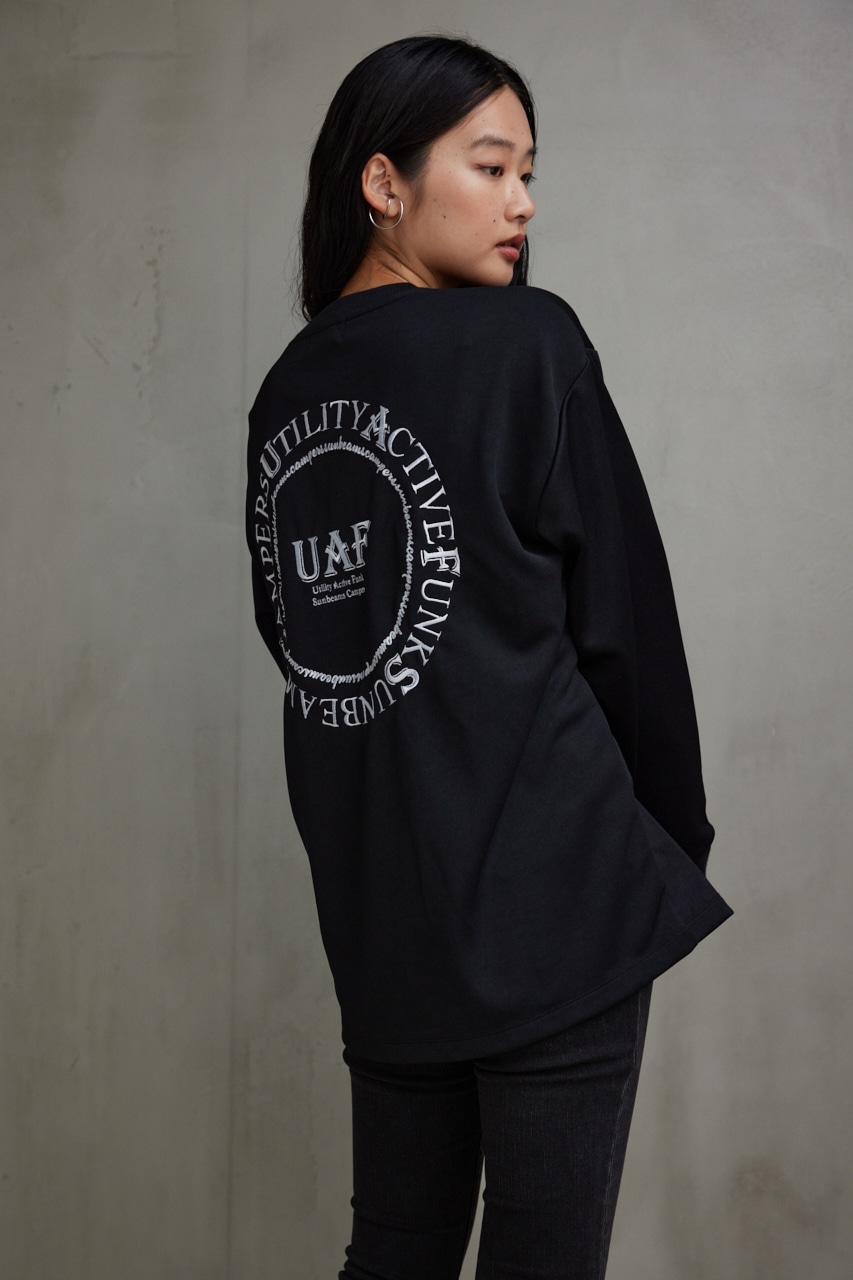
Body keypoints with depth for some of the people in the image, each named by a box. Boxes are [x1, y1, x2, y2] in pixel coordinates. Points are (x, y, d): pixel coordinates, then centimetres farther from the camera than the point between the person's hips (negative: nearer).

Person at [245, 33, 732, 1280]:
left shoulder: (286, 391, 9)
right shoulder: (528, 345, -7)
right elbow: (622, 617, -5)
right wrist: (677, 842, 8)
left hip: (376, 916, 6)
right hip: (556, 898, -6)